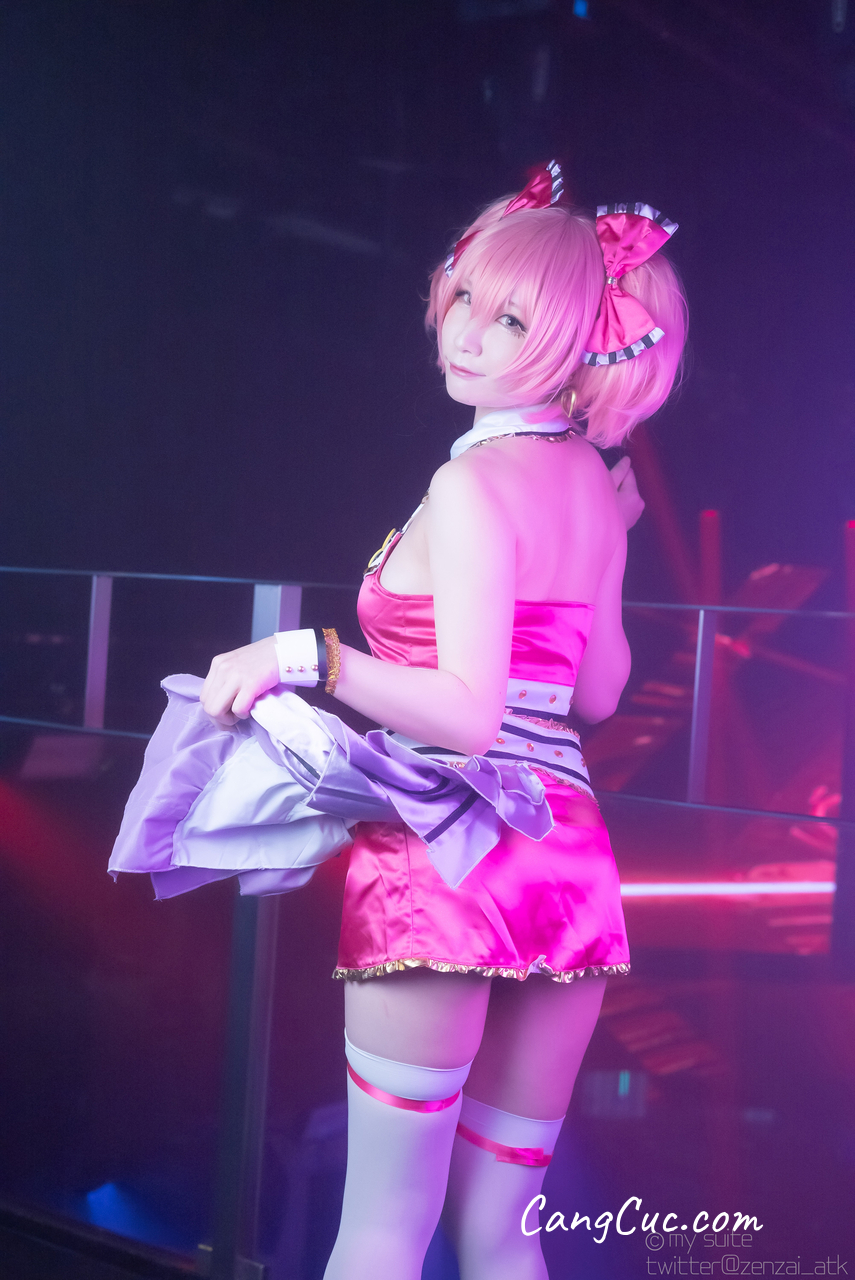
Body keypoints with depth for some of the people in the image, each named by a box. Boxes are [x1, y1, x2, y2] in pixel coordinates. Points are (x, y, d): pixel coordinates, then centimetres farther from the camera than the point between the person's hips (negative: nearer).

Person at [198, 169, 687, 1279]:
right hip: (569, 848, 8)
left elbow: (471, 712, -21)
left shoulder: (471, 484, -12)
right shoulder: (596, 481, 11)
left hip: (444, 858, -8)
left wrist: (299, 655, -21)